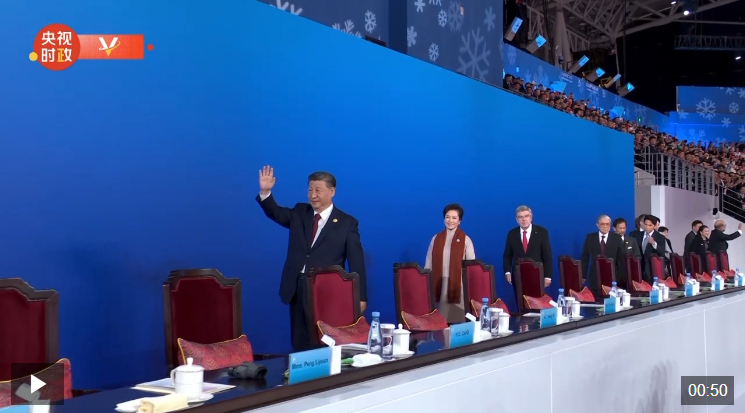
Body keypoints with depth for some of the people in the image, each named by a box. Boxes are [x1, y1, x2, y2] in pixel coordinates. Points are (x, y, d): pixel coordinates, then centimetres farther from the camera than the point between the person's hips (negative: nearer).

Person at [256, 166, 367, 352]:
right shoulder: (299, 213, 12)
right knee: (300, 344, 10)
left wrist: (360, 297, -7)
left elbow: (356, 262, -4)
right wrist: (265, 192, -19)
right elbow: (276, 213, 0)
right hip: (298, 290, 4)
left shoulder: (347, 223, -2)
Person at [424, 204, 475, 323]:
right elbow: (428, 263, 11)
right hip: (439, 285, 2)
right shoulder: (436, 238, 10)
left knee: (457, 318, -2)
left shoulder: (465, 240, 3)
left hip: (458, 284, -2)